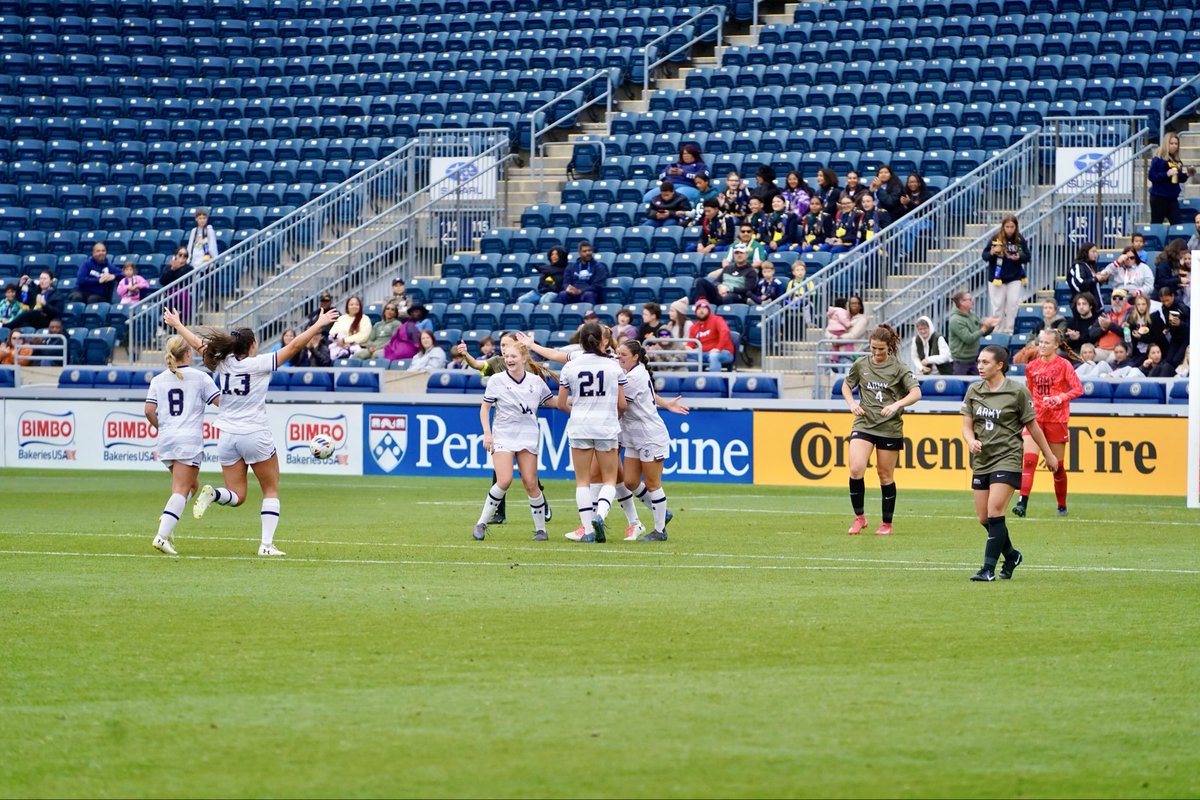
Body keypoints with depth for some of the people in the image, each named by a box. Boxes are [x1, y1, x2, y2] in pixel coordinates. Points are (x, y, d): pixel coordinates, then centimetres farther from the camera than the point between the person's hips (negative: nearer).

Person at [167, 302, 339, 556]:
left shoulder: (221, 364, 1)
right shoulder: (259, 364, -9)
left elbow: (198, 344, 16)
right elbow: (294, 346, -8)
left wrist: (177, 325, 30)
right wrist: (319, 325, 0)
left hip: (227, 437, 4)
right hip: (256, 435, -4)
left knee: (236, 496, 10)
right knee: (271, 491, 10)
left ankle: (211, 494, -22)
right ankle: (267, 543, -1)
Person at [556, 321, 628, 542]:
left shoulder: (570, 367, -1)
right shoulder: (614, 366, -1)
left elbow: (561, 403, 3)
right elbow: (622, 404, 1)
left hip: (579, 425, 1)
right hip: (607, 425, -1)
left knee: (583, 481, 8)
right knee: (609, 480, 8)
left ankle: (588, 530, 2)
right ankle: (600, 514, -19)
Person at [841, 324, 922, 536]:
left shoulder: (899, 368, -4)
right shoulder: (860, 365, 4)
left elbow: (916, 393, -10)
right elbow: (846, 385, 19)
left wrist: (897, 405, -27)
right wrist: (851, 403, -1)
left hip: (890, 428, -2)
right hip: (864, 423, 2)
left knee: (885, 475, 6)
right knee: (856, 469, -15)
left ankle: (886, 524, 18)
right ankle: (859, 517, 2)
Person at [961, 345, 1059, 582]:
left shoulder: (1017, 391, -6)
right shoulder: (973, 390, 6)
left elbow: (1032, 425, 3)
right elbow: (967, 425, 7)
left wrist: (1049, 455, 11)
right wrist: (971, 441, -15)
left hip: (1007, 458, -6)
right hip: (982, 459, 6)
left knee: (994, 512, -17)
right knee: (983, 517, 6)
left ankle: (989, 568, -14)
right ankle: (1011, 555, 30)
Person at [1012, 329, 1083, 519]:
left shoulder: (1063, 365, -4)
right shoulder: (1032, 366, 7)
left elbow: (1078, 389, -9)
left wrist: (1060, 398, -22)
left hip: (1057, 418, -3)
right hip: (1035, 417, 3)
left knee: (1057, 465, 6)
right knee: (1028, 460, -15)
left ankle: (1062, 506, 22)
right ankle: (1022, 503, -22)